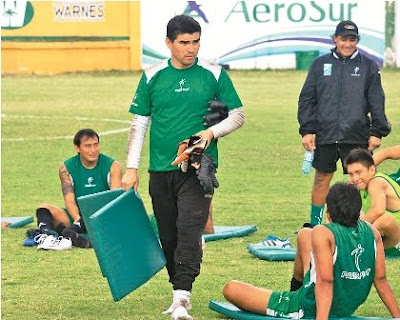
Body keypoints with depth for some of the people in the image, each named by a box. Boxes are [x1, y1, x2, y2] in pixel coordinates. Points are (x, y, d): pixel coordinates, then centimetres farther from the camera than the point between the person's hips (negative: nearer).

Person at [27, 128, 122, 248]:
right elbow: (69, 199, -9)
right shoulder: (67, 168, 2)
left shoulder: (112, 166, -1)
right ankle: (46, 232, -54)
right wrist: (78, 219, -32)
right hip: (78, 215, 2)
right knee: (44, 208, -19)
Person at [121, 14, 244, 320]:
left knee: (190, 229, -17)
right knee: (169, 235, 6)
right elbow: (139, 123, 11)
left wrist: (213, 131, -9)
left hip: (198, 168, -3)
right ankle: (180, 293, 18)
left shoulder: (214, 74, 3)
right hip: (161, 169, 3)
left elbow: (238, 114, 9)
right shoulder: (152, 76, 6)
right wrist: (132, 168, 6)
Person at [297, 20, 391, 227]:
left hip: (357, 136, -1)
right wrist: (307, 130, 1)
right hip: (325, 135, 1)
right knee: (321, 179, 7)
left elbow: (377, 102, 6)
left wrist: (377, 132, -1)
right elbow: (307, 99, 8)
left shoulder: (368, 66, 7)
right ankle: (314, 224, 16)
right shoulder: (320, 64, 8)